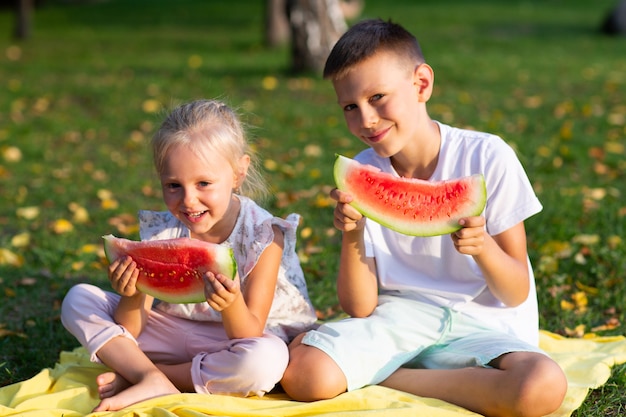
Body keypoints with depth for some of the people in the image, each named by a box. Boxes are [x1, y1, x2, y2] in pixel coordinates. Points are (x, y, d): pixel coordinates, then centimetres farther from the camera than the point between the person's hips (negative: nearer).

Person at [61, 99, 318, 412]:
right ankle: (153, 380, -23)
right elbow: (130, 331, -9)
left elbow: (250, 335, -22)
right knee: (78, 299, -8)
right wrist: (132, 297, -32)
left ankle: (130, 374, -21)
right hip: (172, 334, 3)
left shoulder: (263, 236, -20)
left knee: (266, 360, -39)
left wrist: (232, 306, -44)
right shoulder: (160, 232, -10)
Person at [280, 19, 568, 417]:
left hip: (482, 323, 1)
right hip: (399, 316, 0)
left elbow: (516, 294, -7)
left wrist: (483, 247, -28)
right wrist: (352, 237, -21)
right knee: (303, 374, -30)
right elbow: (360, 307, -4)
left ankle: (386, 377, -15)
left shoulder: (487, 157, -9)